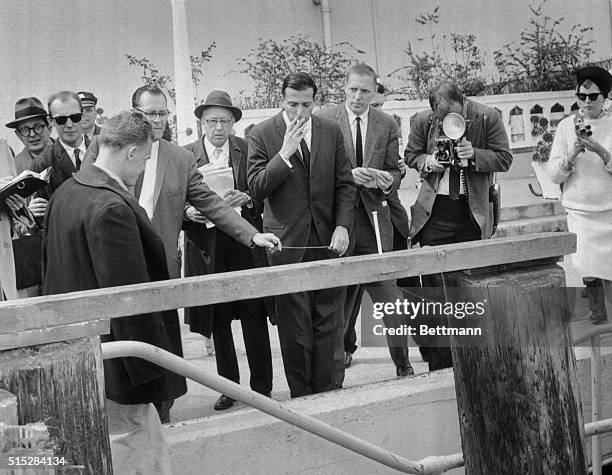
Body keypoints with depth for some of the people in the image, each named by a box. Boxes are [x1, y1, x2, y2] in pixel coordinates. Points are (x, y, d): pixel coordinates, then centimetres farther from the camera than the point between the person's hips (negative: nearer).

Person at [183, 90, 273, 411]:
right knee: (218, 320, 7)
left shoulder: (249, 150, 4)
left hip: (245, 243, -1)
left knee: (254, 317, 0)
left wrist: (246, 200, -15)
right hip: (206, 244, 1)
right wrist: (188, 211, -15)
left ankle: (261, 387, 11)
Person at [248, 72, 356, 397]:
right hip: (287, 242, -2)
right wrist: (284, 153, -17)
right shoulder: (261, 134, -1)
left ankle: (330, 391, 15)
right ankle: (302, 395, 13)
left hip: (327, 239, 2)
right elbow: (256, 189, -8)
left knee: (329, 322, 6)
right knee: (294, 326, 2)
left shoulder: (331, 131, 7)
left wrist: (343, 225, -4)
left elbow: (344, 184, 9)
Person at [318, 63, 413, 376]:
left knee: (386, 289, -4)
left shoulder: (387, 125, 8)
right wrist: (348, 175, -18)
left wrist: (387, 180, -12)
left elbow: (394, 171, 11)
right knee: (341, 288, 12)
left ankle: (402, 360, 5)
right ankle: (344, 347, 34)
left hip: (374, 214, 1)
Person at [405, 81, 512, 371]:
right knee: (434, 282, -2)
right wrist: (428, 162, -13)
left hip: (473, 210, 0)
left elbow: (504, 160, -5)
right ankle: (438, 358, 9)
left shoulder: (488, 118, -8)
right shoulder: (423, 121, -5)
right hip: (435, 210, 0)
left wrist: (474, 154, -22)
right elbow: (410, 156, 9)